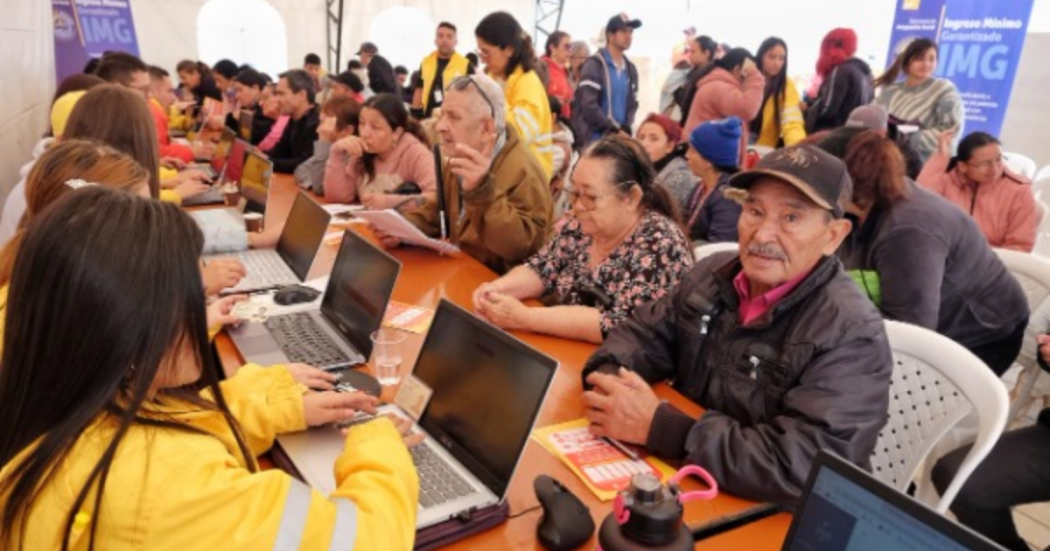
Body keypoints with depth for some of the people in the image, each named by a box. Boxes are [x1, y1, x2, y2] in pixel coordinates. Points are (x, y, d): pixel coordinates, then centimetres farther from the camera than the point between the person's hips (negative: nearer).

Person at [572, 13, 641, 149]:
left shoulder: (631, 69, 18)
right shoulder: (594, 65, -4)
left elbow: (632, 104, 19)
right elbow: (588, 104, -14)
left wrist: (625, 129, -2)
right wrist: (615, 129, -13)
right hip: (594, 139, -6)